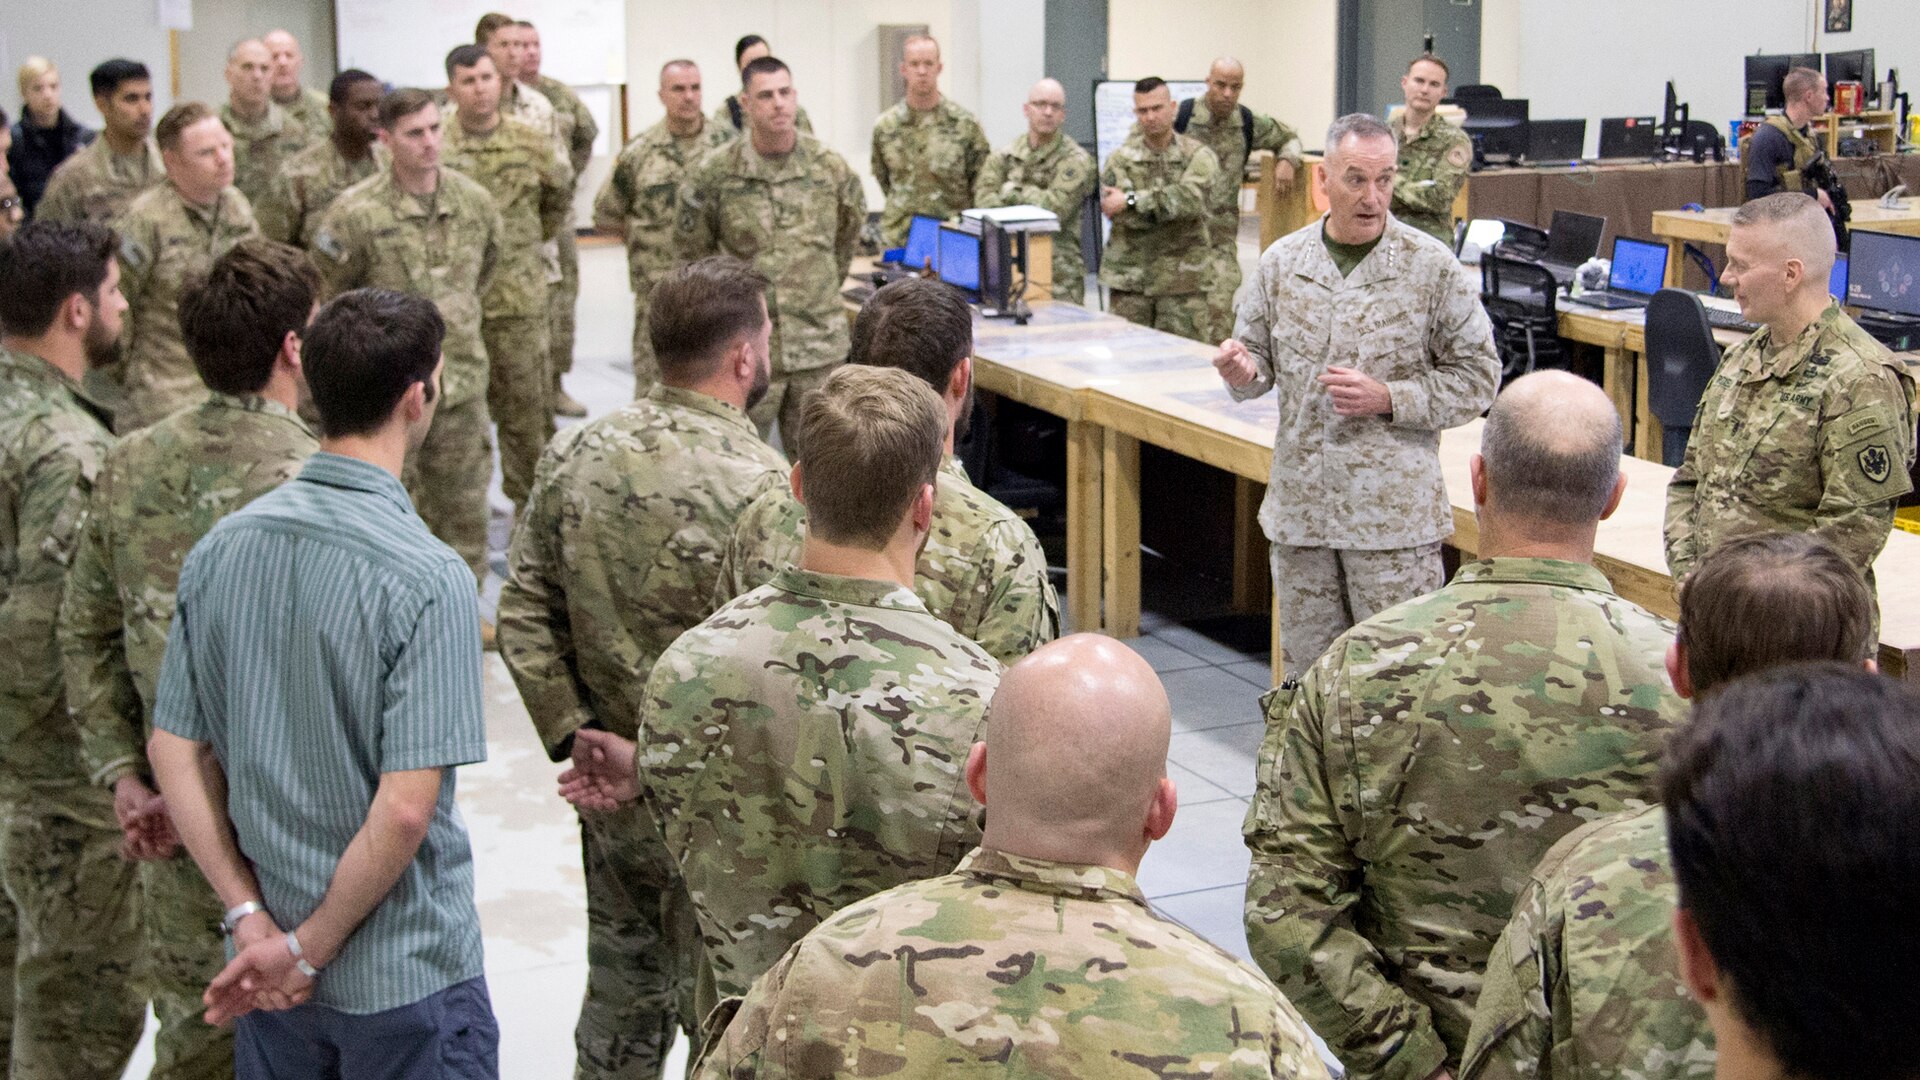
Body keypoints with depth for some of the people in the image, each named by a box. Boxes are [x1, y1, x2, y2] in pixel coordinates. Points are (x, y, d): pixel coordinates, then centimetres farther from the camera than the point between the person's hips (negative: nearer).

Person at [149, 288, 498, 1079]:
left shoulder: (221, 549, -2)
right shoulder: (425, 577, -20)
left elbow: (173, 751, 1)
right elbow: (405, 808, -24)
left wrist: (251, 916, -1)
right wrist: (310, 950, -13)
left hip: (266, 964, 6)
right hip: (406, 979, -6)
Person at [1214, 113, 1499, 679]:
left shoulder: (1432, 267, -5)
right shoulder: (1282, 262, 5)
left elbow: (1477, 377, -3)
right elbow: (1259, 358, 14)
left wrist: (1388, 398, -16)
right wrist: (1243, 371, -10)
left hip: (1395, 514, -3)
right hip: (1300, 506, 4)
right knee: (1306, 674, 13)